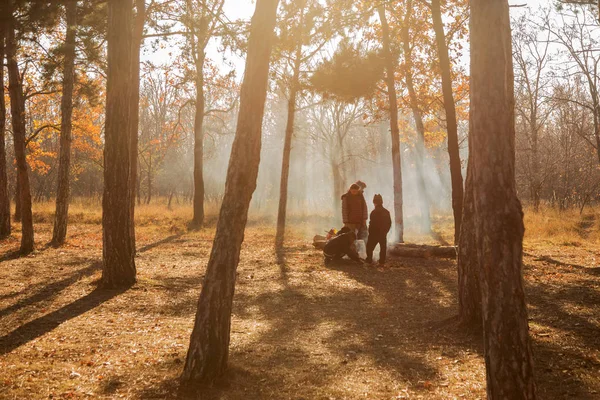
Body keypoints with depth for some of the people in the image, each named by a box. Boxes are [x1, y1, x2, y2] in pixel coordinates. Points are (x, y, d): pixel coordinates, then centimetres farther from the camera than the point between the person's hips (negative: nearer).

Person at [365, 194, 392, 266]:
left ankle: (369, 259, 10)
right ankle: (382, 262, 7)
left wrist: (370, 232, -3)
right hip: (383, 234, 5)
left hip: (374, 233, -5)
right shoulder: (387, 212, 4)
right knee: (383, 247, 9)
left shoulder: (374, 212, -15)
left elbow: (372, 224, -15)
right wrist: (385, 231, 16)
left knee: (370, 247, 9)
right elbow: (389, 224, 9)